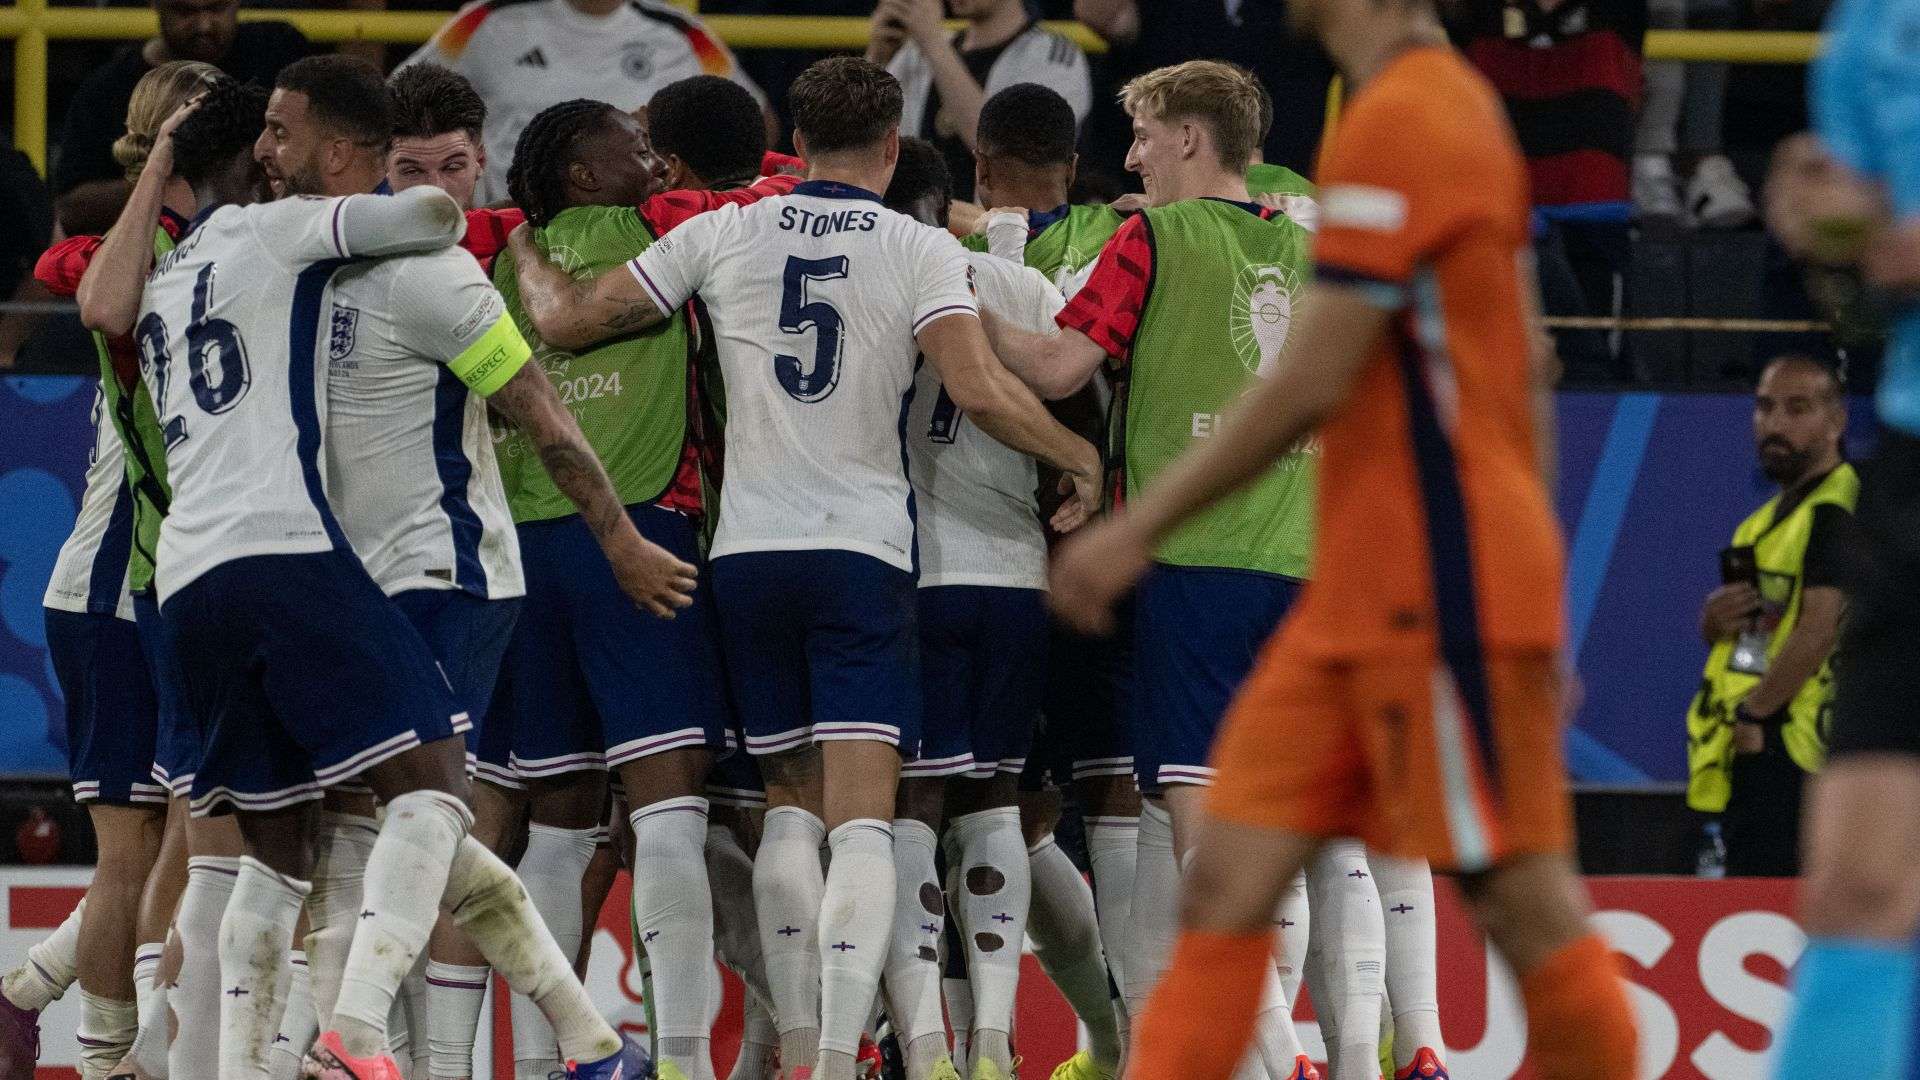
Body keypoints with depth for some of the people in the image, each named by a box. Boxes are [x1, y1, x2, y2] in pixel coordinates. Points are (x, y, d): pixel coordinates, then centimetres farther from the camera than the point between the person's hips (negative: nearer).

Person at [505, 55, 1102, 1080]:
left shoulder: (722, 235, 5)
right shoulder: (921, 250, -3)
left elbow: (567, 321, 10)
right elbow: (980, 391, -14)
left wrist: (525, 255, 31)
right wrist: (1078, 456, 2)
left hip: (746, 552, 3)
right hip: (861, 553, -3)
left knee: (790, 803, 17)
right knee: (861, 820, -7)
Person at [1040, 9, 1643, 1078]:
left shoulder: (1399, 120, -13)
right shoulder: (1456, 104, 17)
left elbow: (1310, 385, -16)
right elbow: (1528, 381, 21)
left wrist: (1141, 528, -9)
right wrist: (1536, 597, 24)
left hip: (1437, 591, -10)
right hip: (1360, 592, 10)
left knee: (1525, 902, -4)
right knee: (1230, 878, 2)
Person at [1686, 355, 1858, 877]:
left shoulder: (1837, 511, -11)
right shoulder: (1769, 517, 21)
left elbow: (1819, 628, -22)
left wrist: (1755, 713, -17)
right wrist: (1714, 620, 3)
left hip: (1788, 750, -10)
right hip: (1754, 754, 10)